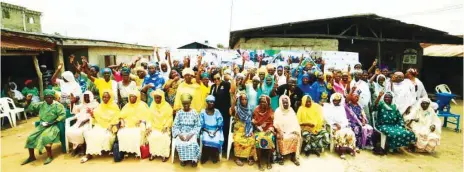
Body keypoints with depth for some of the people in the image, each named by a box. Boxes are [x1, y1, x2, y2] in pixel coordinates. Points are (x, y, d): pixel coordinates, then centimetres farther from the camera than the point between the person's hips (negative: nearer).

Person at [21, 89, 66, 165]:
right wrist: (28, 101, -8)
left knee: (44, 137, -30)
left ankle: (50, 156, -16)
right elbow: (28, 107, 12)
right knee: (30, 137, -7)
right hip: (42, 126, 6)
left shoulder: (57, 105, -5)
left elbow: (63, 115, -13)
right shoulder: (41, 105, 10)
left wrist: (52, 123, -19)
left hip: (52, 126, -6)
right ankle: (31, 156, 13)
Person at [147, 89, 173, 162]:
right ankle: (153, 153, -8)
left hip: (164, 127, -3)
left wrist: (166, 127, -16)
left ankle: (164, 154, -13)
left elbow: (170, 118, -6)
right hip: (154, 127, 3)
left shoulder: (167, 106, -6)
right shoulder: (152, 105, 5)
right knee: (152, 136, -24)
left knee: (164, 137, -28)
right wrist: (149, 127, -6)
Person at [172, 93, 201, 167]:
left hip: (191, 133, -1)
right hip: (181, 133, 1)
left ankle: (194, 159, -7)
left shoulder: (194, 113, 0)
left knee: (193, 143, -30)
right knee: (179, 144, -28)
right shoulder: (179, 113, 3)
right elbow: (175, 125, 0)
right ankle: (183, 159, -3)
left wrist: (191, 134, -17)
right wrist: (179, 134, -17)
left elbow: (197, 126, -2)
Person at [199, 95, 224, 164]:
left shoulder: (217, 112, 1)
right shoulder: (203, 112, -2)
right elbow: (201, 125, -4)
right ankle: (205, 157, -8)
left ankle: (214, 156, -5)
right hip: (206, 130, -1)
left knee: (217, 141, -28)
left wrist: (215, 132, -16)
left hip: (216, 130, 1)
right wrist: (208, 131, -18)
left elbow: (220, 124, -1)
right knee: (206, 140, -30)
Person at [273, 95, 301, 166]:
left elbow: (294, 122, 5)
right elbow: (276, 123, -6)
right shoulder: (278, 111, 1)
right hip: (281, 131, -2)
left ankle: (293, 156, -13)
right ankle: (281, 156, -15)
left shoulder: (291, 110, 10)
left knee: (296, 137, -26)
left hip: (291, 131, 2)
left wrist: (295, 130, -13)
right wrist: (280, 132, -21)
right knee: (281, 138, -31)